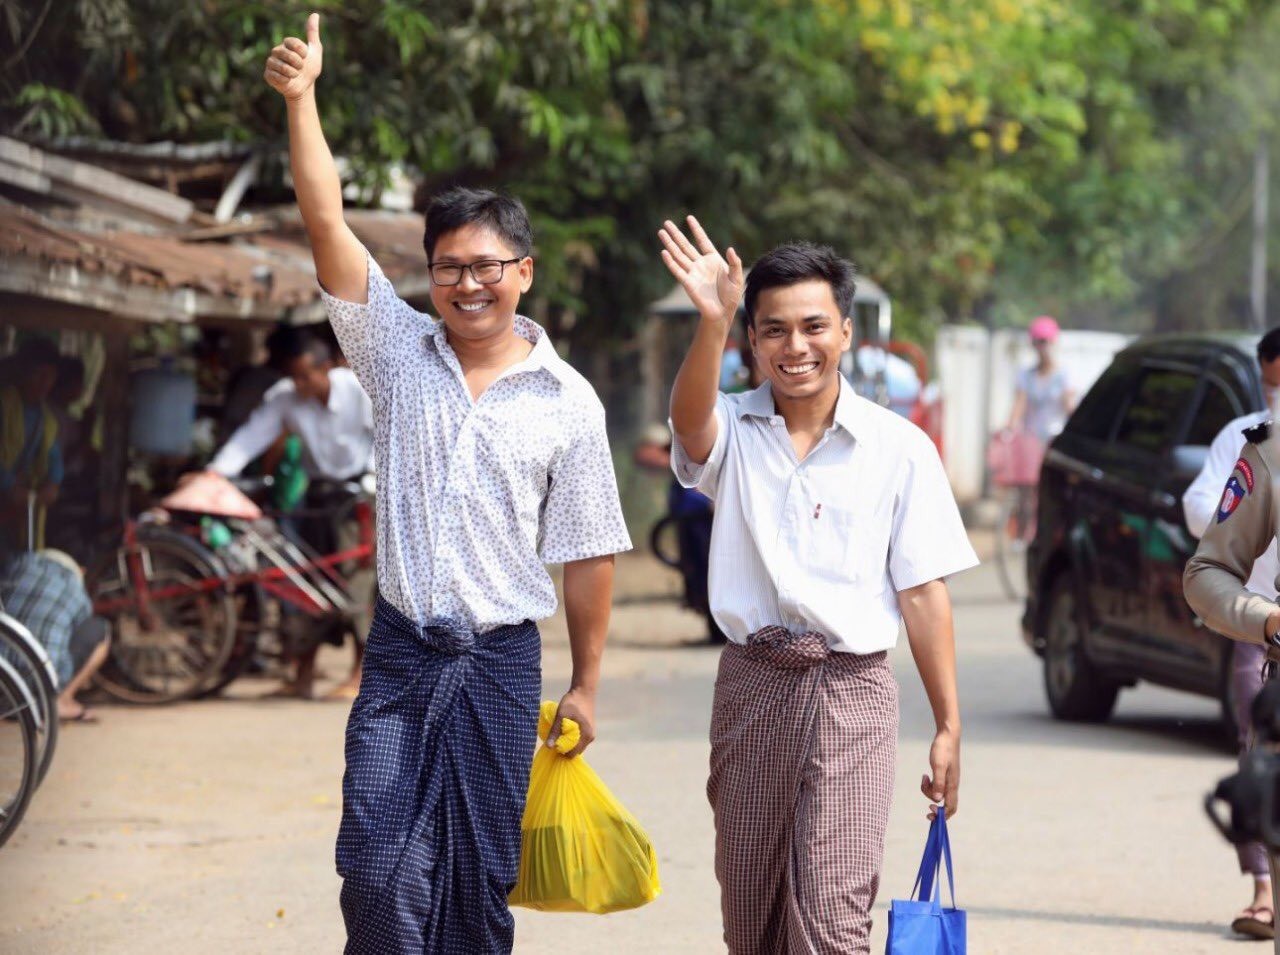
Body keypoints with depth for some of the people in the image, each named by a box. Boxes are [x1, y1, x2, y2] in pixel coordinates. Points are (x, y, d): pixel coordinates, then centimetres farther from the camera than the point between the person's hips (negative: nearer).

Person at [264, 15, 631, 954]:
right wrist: (301, 98, -16)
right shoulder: (400, 351, 2)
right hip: (402, 653, 0)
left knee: (481, 880, 6)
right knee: (381, 867, -10)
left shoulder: (568, 401, 0)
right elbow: (327, 223, -7)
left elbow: (588, 555, 4)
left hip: (503, 662, 0)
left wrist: (586, 685, 5)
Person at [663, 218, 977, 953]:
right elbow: (690, 418, -23)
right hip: (752, 686, 2)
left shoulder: (899, 448, 0)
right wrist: (712, 323, -42)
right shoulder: (735, 433, 3)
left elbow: (923, 594, 2)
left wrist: (949, 728, -1)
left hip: (852, 693, -2)